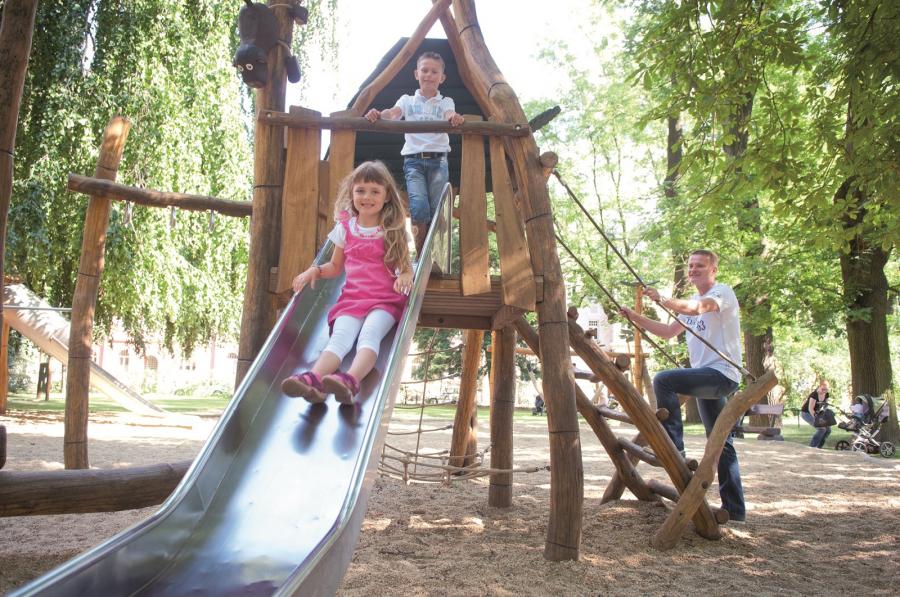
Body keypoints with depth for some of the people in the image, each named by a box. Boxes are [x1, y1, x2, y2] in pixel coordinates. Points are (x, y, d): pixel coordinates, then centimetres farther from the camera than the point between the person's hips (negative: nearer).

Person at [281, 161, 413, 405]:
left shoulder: (394, 230, 9)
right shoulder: (345, 228, 14)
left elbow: (406, 267, 11)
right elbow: (335, 266, 24)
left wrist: (405, 276, -13)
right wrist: (314, 270, 4)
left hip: (385, 300, -1)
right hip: (351, 298, 2)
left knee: (369, 333, -34)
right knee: (340, 337, -29)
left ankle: (351, 381, -61)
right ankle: (313, 379, -58)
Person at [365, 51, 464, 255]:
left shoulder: (445, 102, 14)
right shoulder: (408, 100, 14)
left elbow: (449, 115, -9)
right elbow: (393, 113, -6)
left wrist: (455, 118, -35)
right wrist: (378, 114, -29)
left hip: (438, 160, 1)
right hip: (413, 160, -1)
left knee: (437, 212, -6)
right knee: (419, 208, -18)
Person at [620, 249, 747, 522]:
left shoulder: (723, 292, -6)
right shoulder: (691, 302, 21)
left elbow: (698, 308, -29)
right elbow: (668, 332, 20)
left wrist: (662, 299, -31)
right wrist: (636, 318, 10)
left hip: (722, 374, -9)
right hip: (708, 377, 9)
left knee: (663, 380, -25)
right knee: (721, 442, 10)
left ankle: (672, 446, -18)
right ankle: (734, 508, 17)